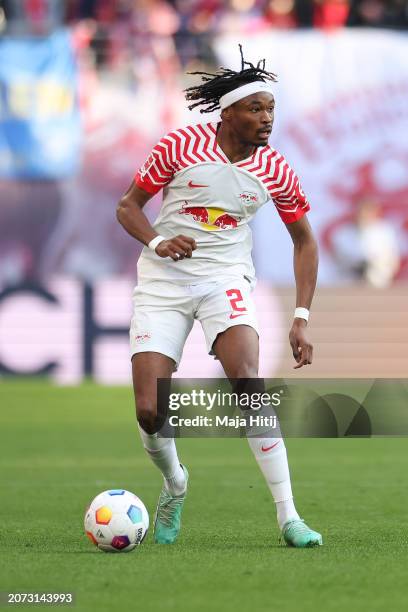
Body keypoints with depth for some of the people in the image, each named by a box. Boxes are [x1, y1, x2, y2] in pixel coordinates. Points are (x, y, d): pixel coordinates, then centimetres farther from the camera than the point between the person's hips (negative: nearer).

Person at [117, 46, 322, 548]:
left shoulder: (275, 171, -3)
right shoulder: (180, 146, -9)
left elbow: (304, 240, 10)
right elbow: (127, 206, 1)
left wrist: (301, 318, 1)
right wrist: (157, 243, -20)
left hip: (226, 280, 0)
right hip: (162, 281, 0)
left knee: (247, 383, -26)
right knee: (149, 412, -9)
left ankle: (288, 517, -23)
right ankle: (174, 483, 26)